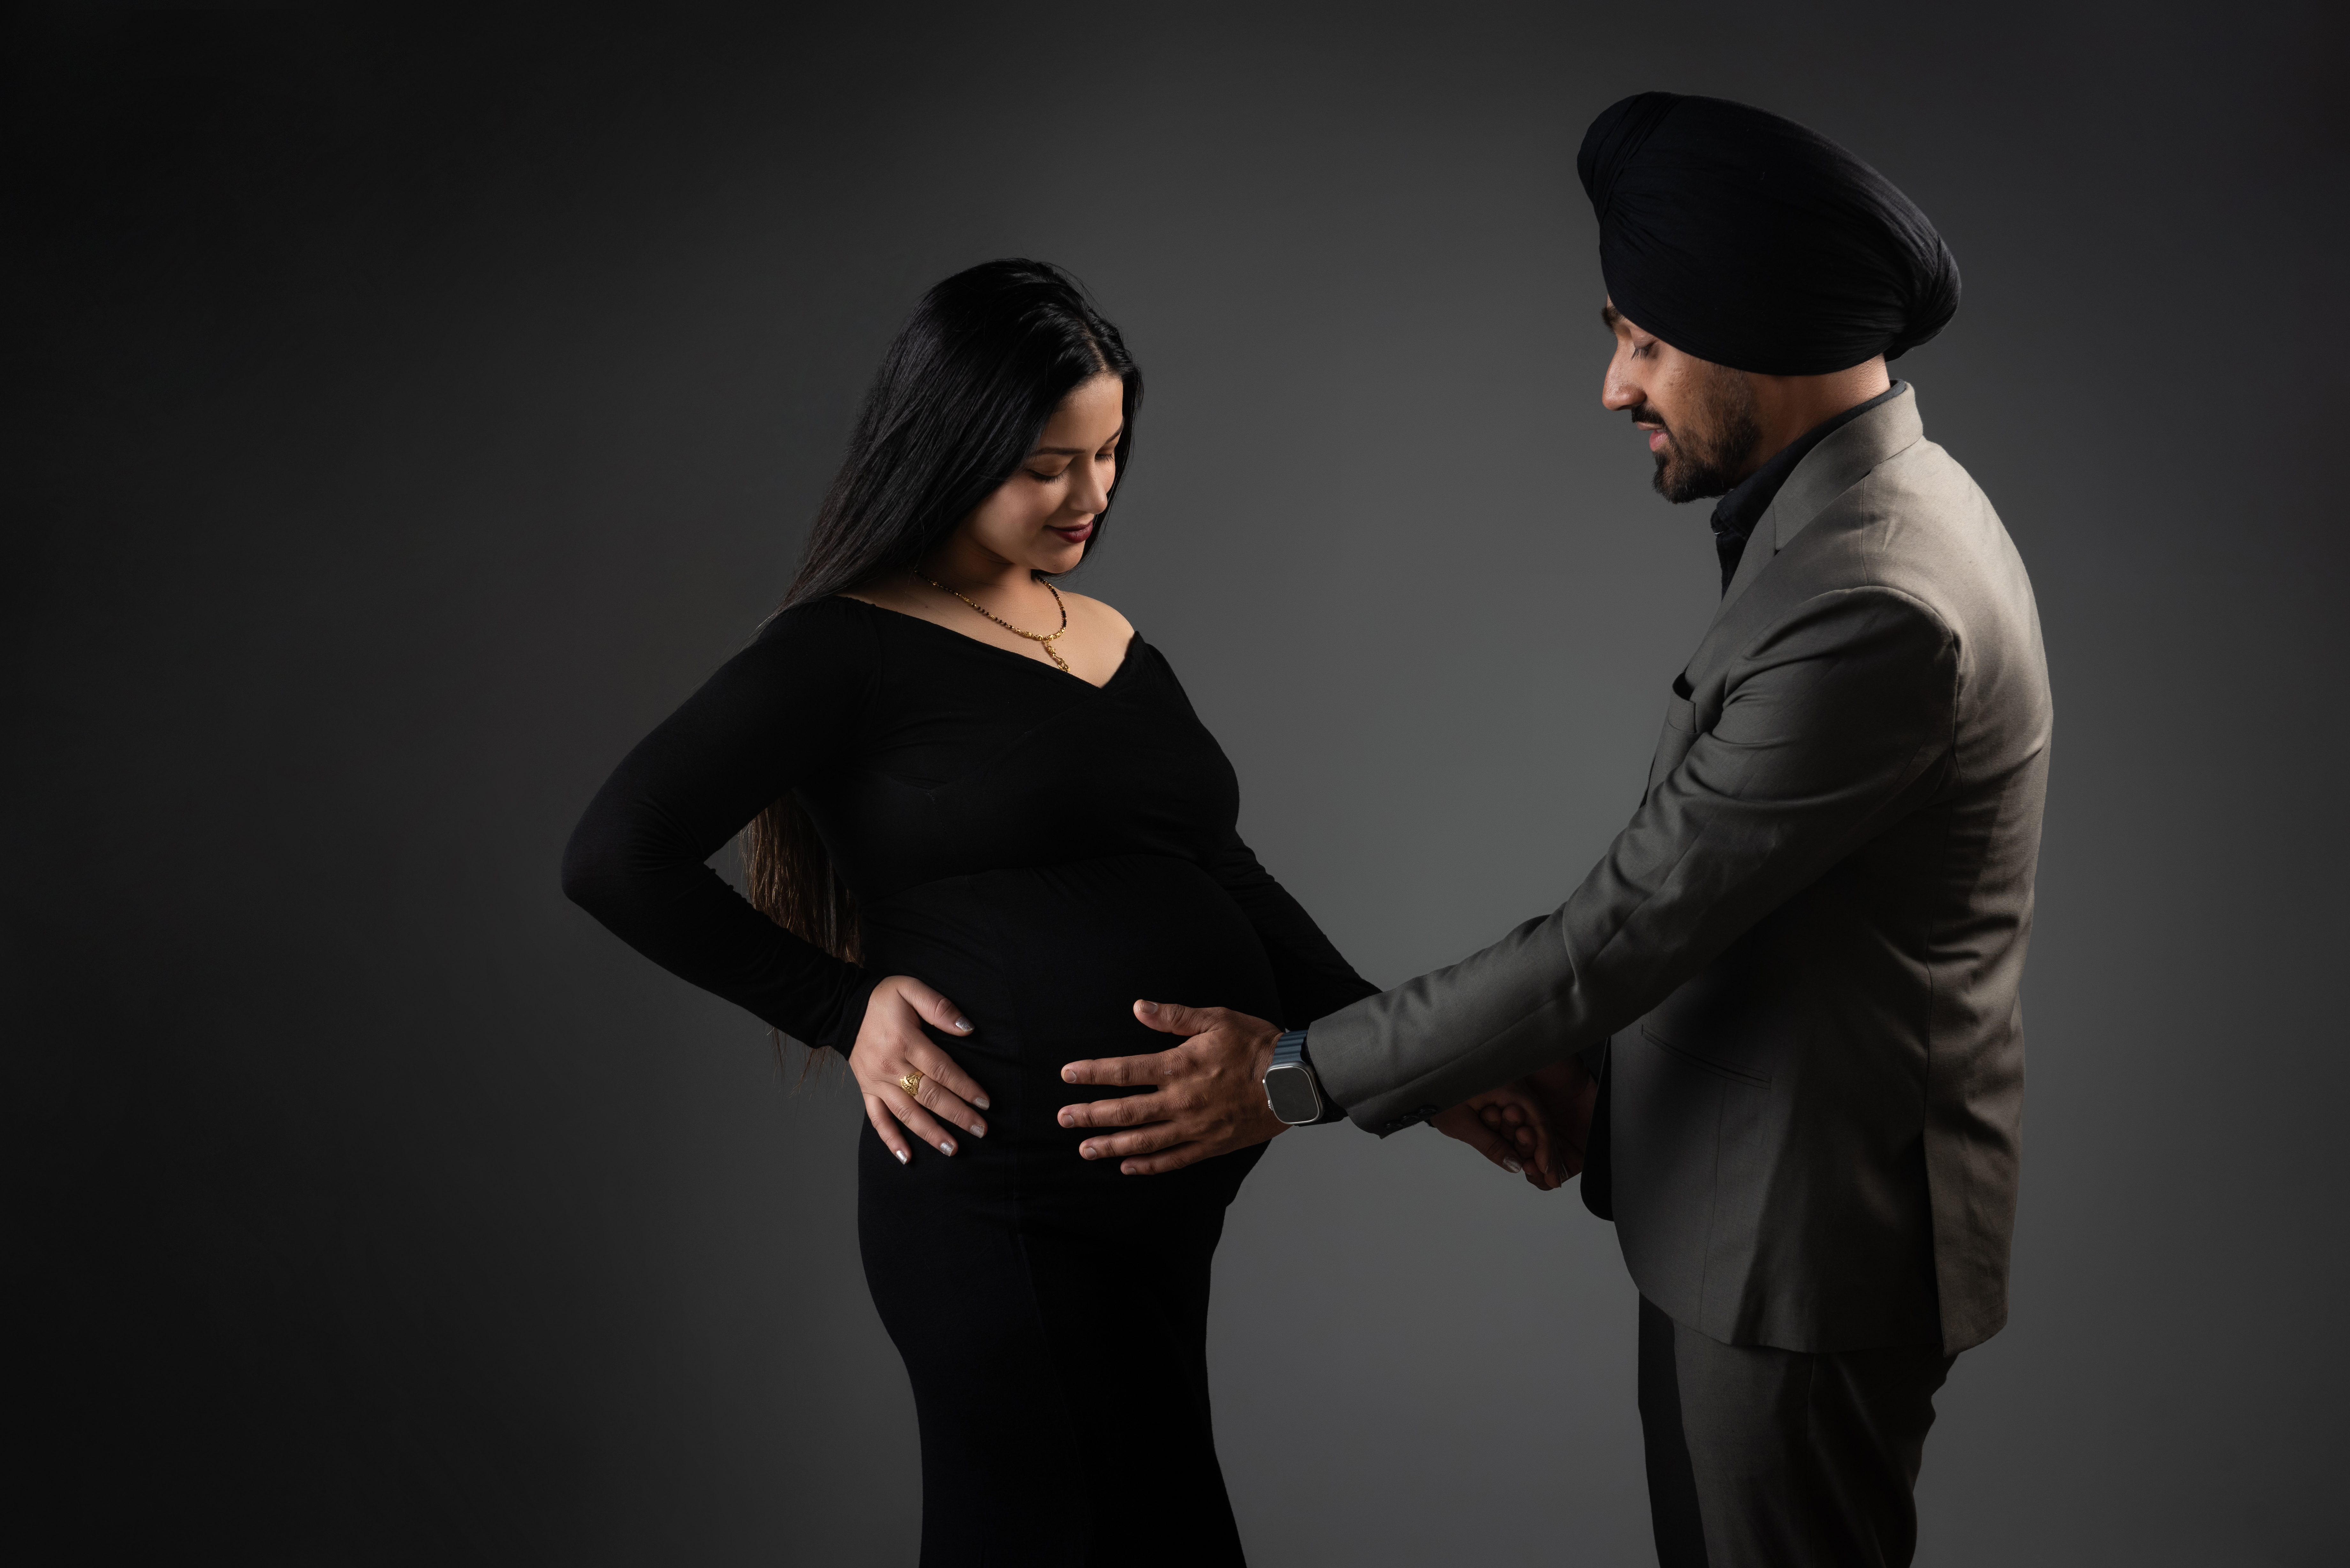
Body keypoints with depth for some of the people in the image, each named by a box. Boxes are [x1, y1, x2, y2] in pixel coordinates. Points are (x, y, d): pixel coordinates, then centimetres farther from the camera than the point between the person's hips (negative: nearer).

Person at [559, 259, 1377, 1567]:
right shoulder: (854, 651, -7)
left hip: (1168, 1192, 7)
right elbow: (617, 858, -9)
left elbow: (1225, 878, 17)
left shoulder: (1115, 644, 14)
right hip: (1008, 1201, -6)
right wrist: (845, 1008, -10)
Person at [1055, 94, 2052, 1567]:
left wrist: (1294, 1076, -17)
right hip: (1764, 1201, 9)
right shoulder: (1873, 510, 5)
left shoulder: (1877, 604, -28)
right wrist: (1595, 1059, 2)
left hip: (1808, 1240, -9)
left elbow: (1629, 923, -25)